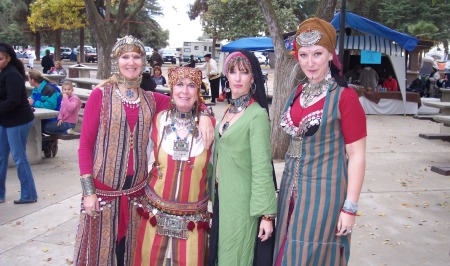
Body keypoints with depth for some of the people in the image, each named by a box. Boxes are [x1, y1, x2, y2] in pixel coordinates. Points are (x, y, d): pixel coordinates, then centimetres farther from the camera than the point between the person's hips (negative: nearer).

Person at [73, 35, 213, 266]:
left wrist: (204, 116, -13)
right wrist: (88, 191, -11)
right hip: (104, 189, -3)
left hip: (137, 190, 3)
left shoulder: (151, 100, 5)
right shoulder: (100, 95, -4)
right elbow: (85, 145, -5)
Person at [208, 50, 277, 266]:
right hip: (221, 195, 7)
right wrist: (214, 191, 14)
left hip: (241, 199, -7)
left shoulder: (257, 115, -17)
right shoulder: (229, 110, 7)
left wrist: (267, 214, -19)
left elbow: (262, 168, -19)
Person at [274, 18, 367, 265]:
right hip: (292, 186, 6)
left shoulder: (345, 97, -14)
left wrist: (350, 207, -13)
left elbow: (356, 155, -13)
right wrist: (289, 182, 16)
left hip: (324, 189, -6)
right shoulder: (299, 92, 6)